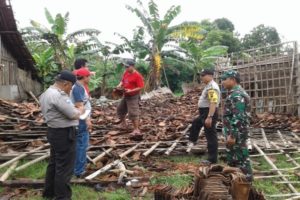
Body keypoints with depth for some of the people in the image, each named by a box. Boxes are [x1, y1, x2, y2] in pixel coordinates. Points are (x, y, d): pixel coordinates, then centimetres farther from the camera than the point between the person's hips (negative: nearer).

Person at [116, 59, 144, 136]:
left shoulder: (137, 75, -20)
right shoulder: (126, 72, 4)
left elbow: (140, 87, -21)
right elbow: (122, 80, 16)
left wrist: (131, 90, -29)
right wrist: (119, 85, -5)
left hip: (133, 97, -9)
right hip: (125, 95, 9)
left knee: (133, 113, -8)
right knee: (120, 109, 20)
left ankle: (136, 130, 0)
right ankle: (123, 123, 42)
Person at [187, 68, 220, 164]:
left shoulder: (212, 87, -21)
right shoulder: (209, 86, 13)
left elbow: (213, 103, -31)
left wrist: (209, 117, -35)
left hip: (209, 113, -11)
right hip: (205, 113, 11)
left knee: (210, 136, -4)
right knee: (195, 123, 30)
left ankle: (212, 159, 3)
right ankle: (192, 140, 50)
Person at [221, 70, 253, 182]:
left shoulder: (237, 95, -20)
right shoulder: (235, 93, 14)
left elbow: (238, 117, -26)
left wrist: (232, 135, -26)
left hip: (236, 134, -11)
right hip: (235, 133, 11)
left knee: (239, 159, -1)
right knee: (232, 158, 19)